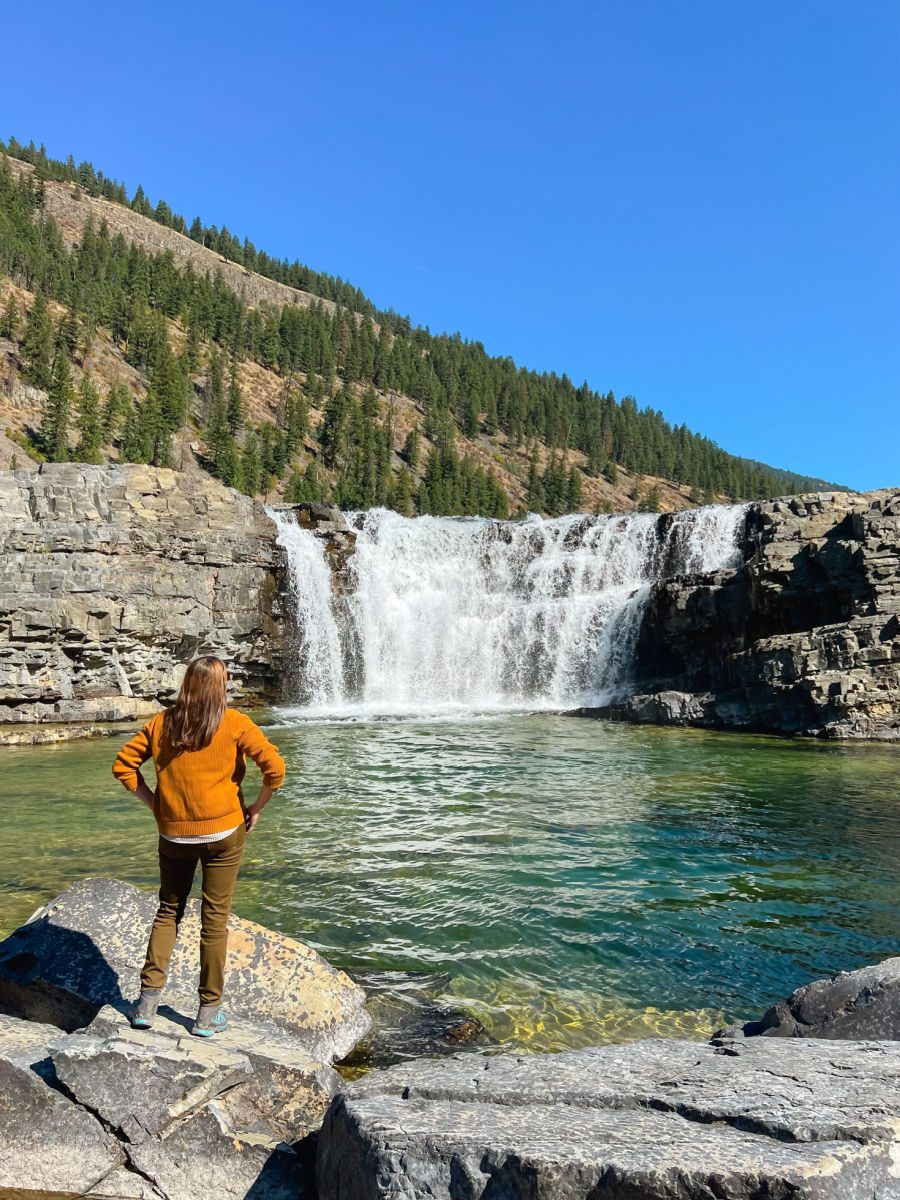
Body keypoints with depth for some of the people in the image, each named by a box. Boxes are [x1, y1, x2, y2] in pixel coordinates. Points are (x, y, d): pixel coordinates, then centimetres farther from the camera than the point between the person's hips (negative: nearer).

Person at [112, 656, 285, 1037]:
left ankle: (148, 1001, 16)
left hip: (174, 834, 3)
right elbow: (275, 768, -16)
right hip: (223, 833, -3)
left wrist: (152, 803, 9)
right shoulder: (233, 723, -9)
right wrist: (256, 809, -3)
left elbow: (123, 765, 4)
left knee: (168, 912, 19)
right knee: (215, 919, 7)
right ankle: (208, 1013, 16)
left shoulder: (161, 723, 1)